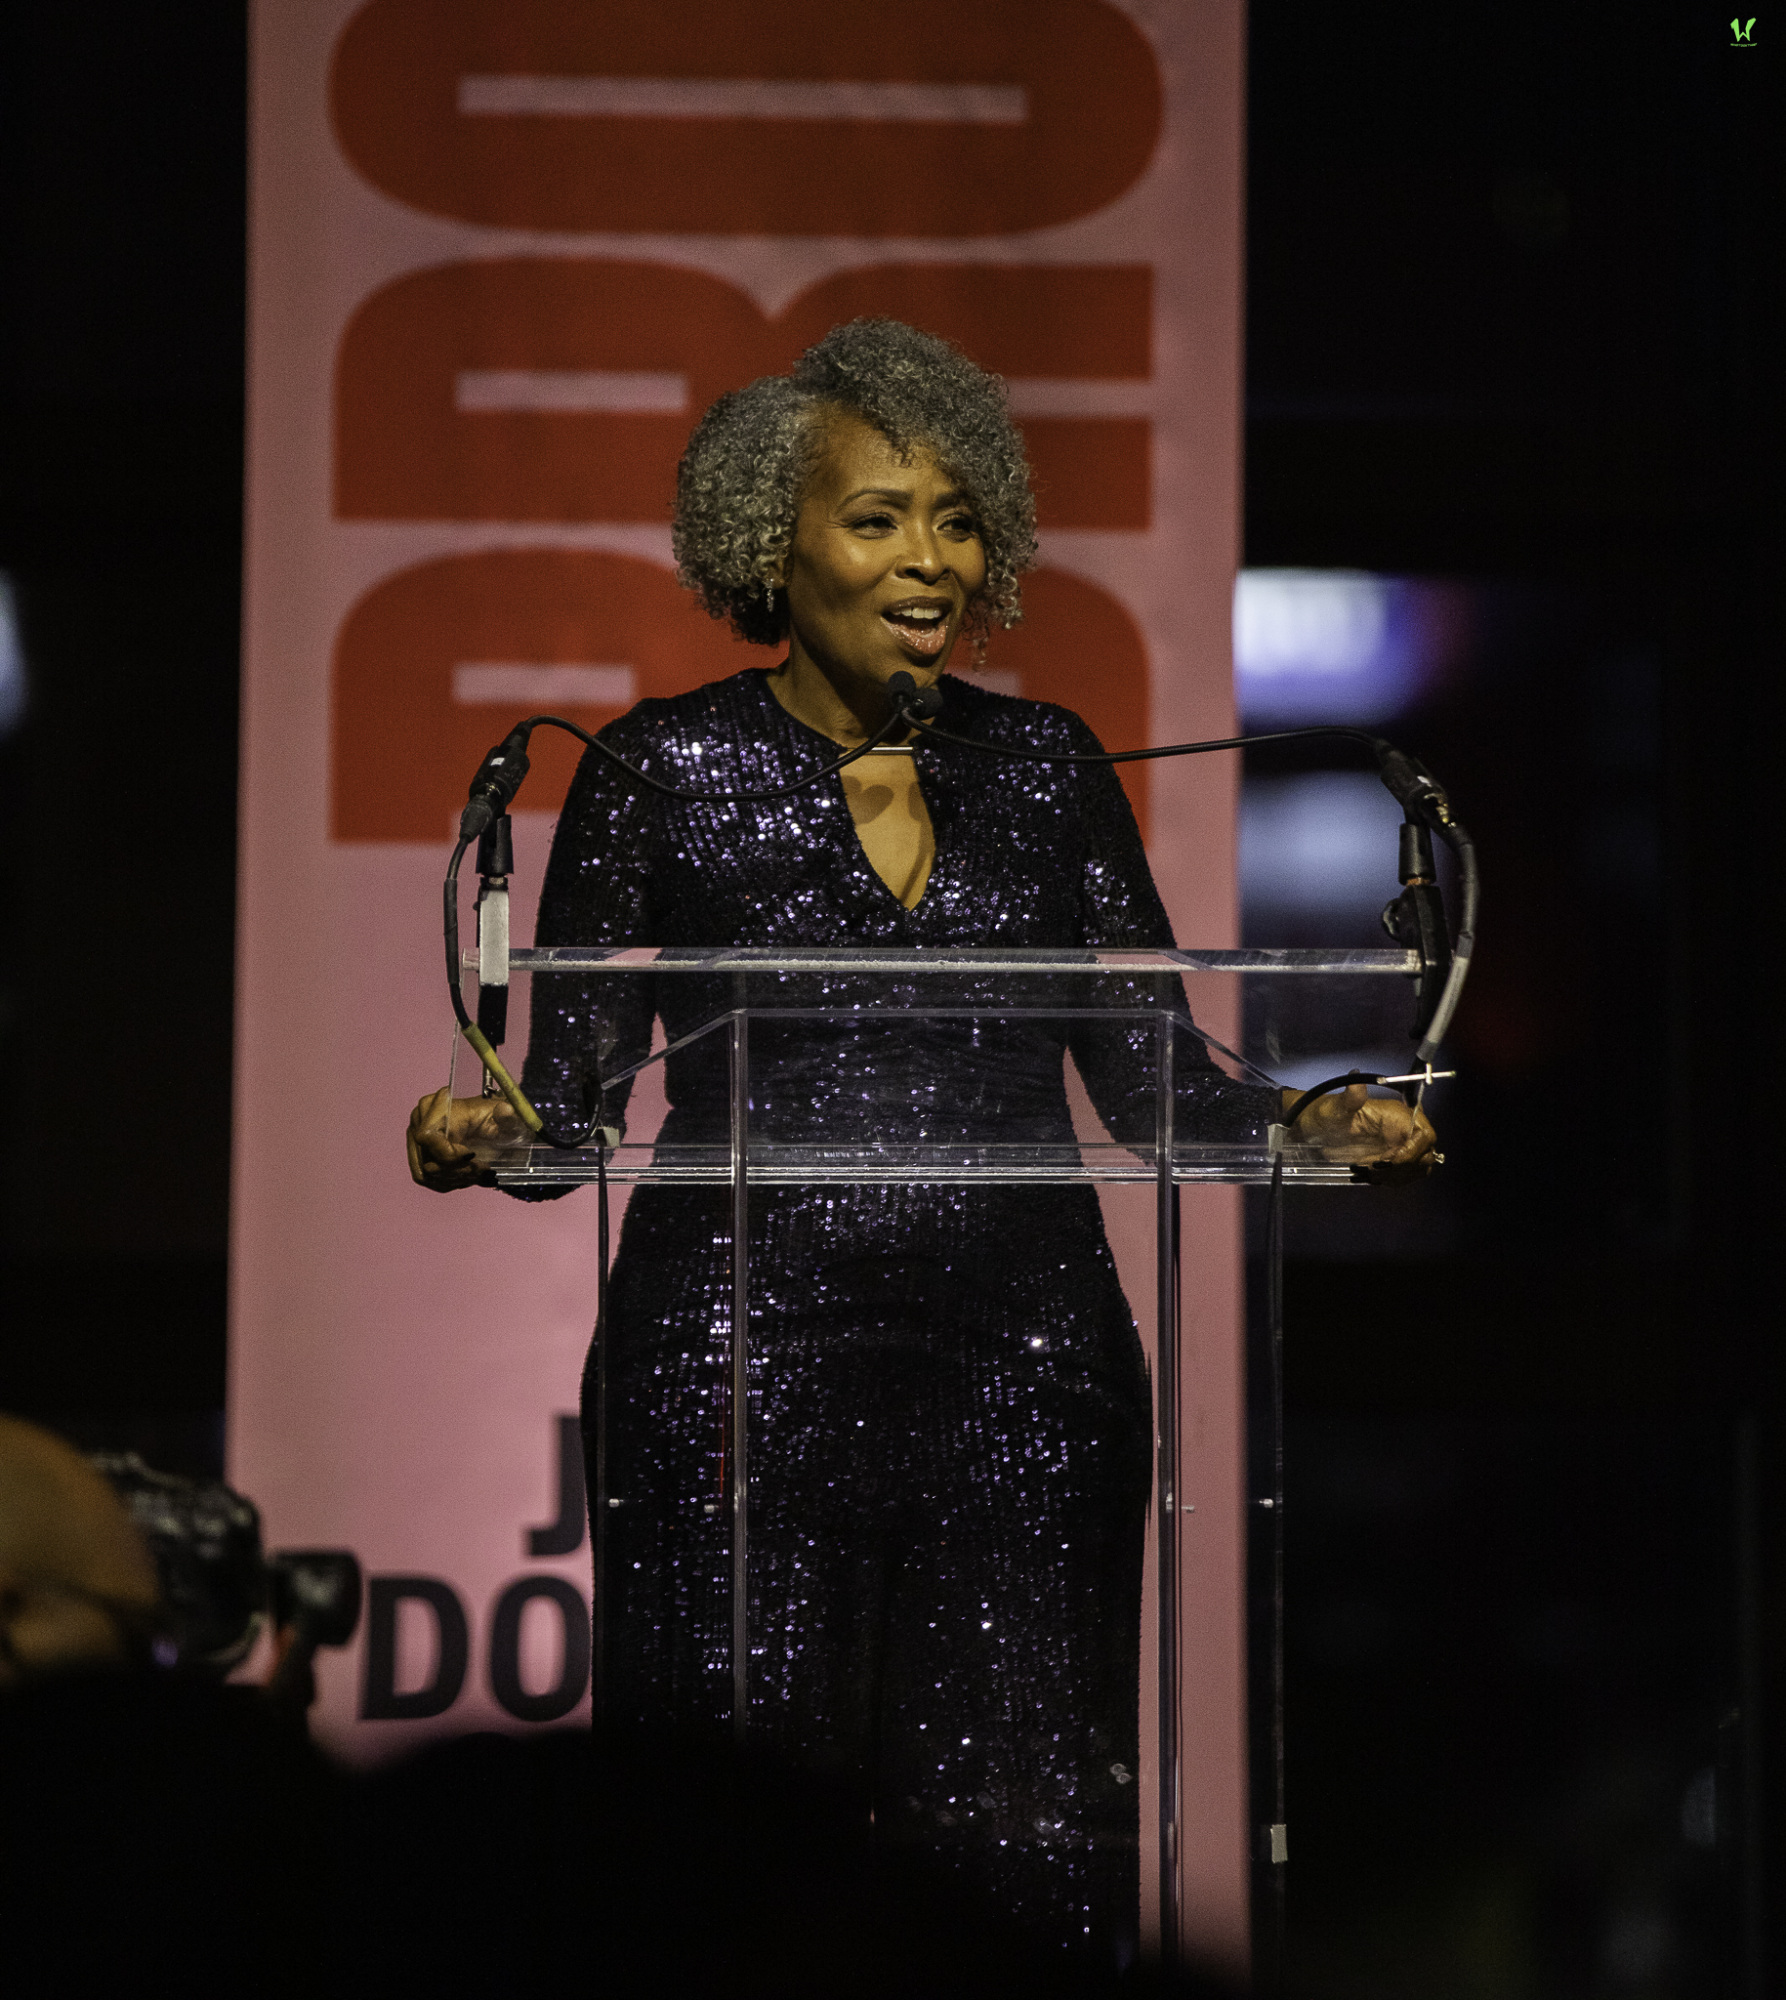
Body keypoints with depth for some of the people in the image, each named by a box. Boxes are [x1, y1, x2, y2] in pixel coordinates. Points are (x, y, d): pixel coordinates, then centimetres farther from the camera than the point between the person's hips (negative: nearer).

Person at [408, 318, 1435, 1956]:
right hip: (744, 1372, -2)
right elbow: (574, 1089, 1)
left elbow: (1149, 1070, 10)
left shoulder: (1044, 764, 10)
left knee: (1022, 1853, -3)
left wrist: (1311, 1127, -7)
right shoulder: (665, 772, 2)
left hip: (1017, 1373, 2)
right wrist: (485, 1136, -20)